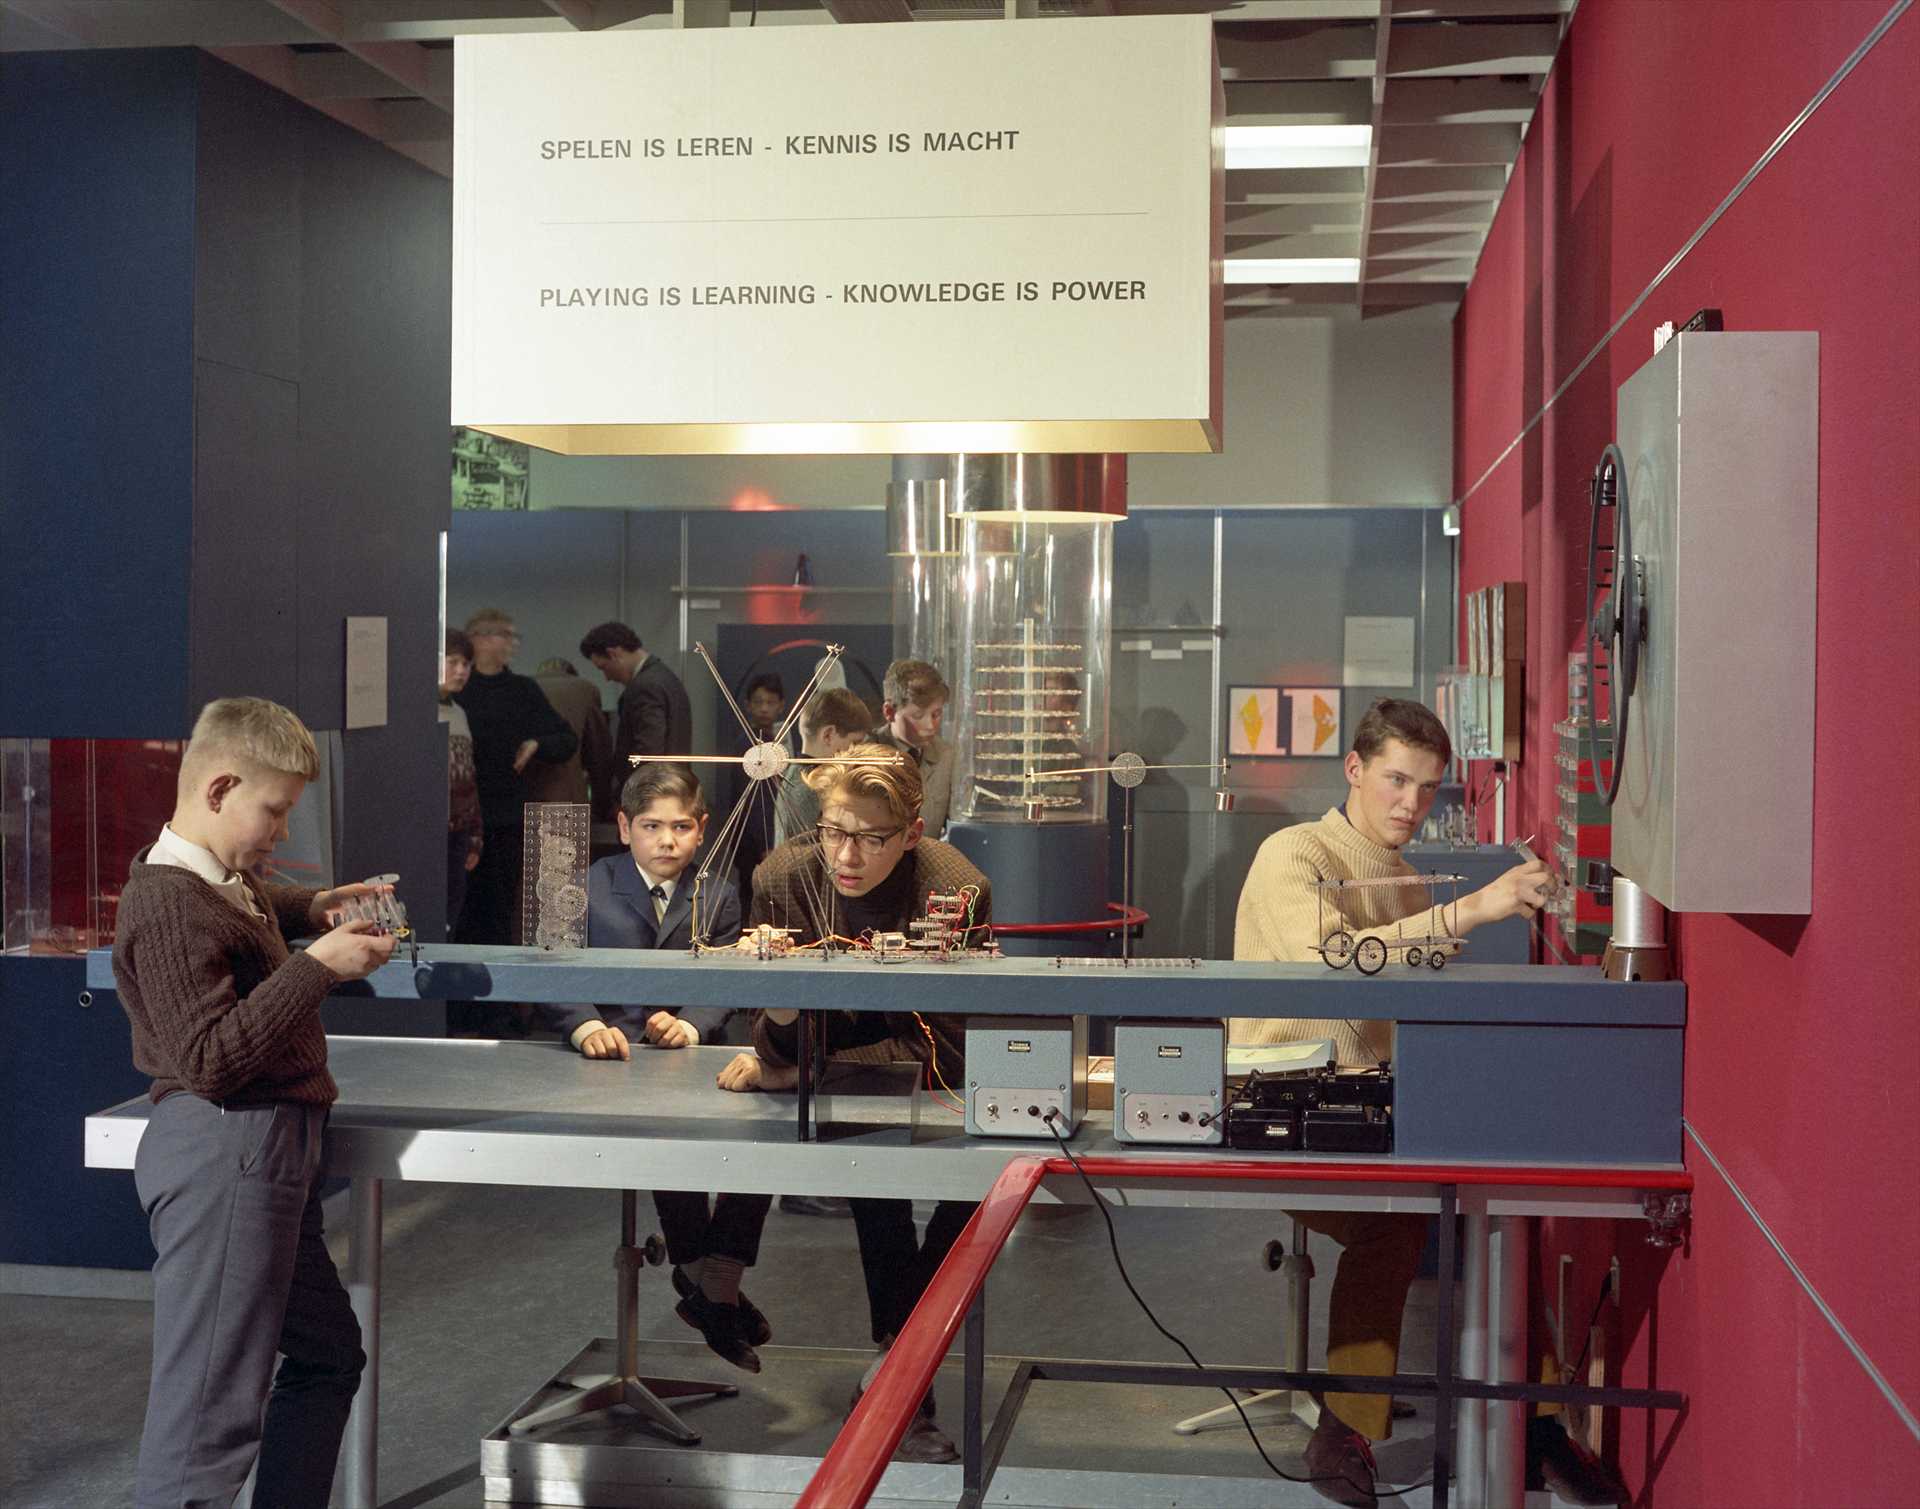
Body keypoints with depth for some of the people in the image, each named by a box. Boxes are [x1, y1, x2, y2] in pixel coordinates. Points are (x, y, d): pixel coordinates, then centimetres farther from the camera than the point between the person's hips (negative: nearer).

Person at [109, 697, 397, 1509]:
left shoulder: (219, 878, 14)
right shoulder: (168, 903, -17)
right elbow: (210, 1058, -23)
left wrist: (310, 907, 22)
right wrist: (318, 966, -21)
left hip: (265, 1153, 11)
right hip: (224, 1155, -11)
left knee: (328, 1353, 22)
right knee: (210, 1411, -10)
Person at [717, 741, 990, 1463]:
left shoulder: (957, 891, -27)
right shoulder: (782, 878, -20)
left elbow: (945, 1051, -25)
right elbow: (781, 1048, -15)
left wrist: (803, 1072, -28)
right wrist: (780, 1015, -40)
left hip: (923, 1073, -1)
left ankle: (893, 1363, -9)